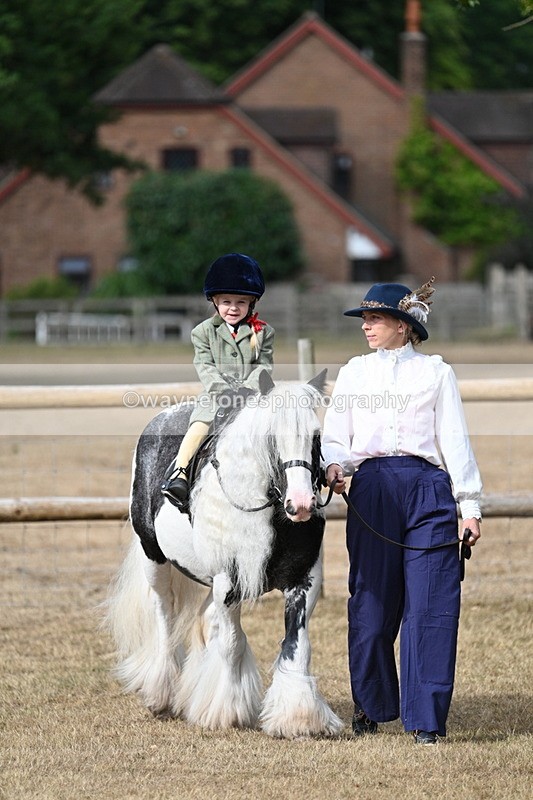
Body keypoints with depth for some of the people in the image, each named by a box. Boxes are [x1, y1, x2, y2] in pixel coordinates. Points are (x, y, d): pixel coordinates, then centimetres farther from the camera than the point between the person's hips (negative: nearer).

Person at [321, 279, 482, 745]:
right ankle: (370, 706, 22)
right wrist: (334, 466, -8)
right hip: (371, 491, 2)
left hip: (428, 488, -2)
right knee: (370, 605, 4)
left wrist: (469, 505, 1)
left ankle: (426, 719, -4)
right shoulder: (354, 373, 15)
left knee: (430, 607, -7)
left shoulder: (435, 373, 9)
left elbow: (455, 441, 7)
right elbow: (335, 437, 14)